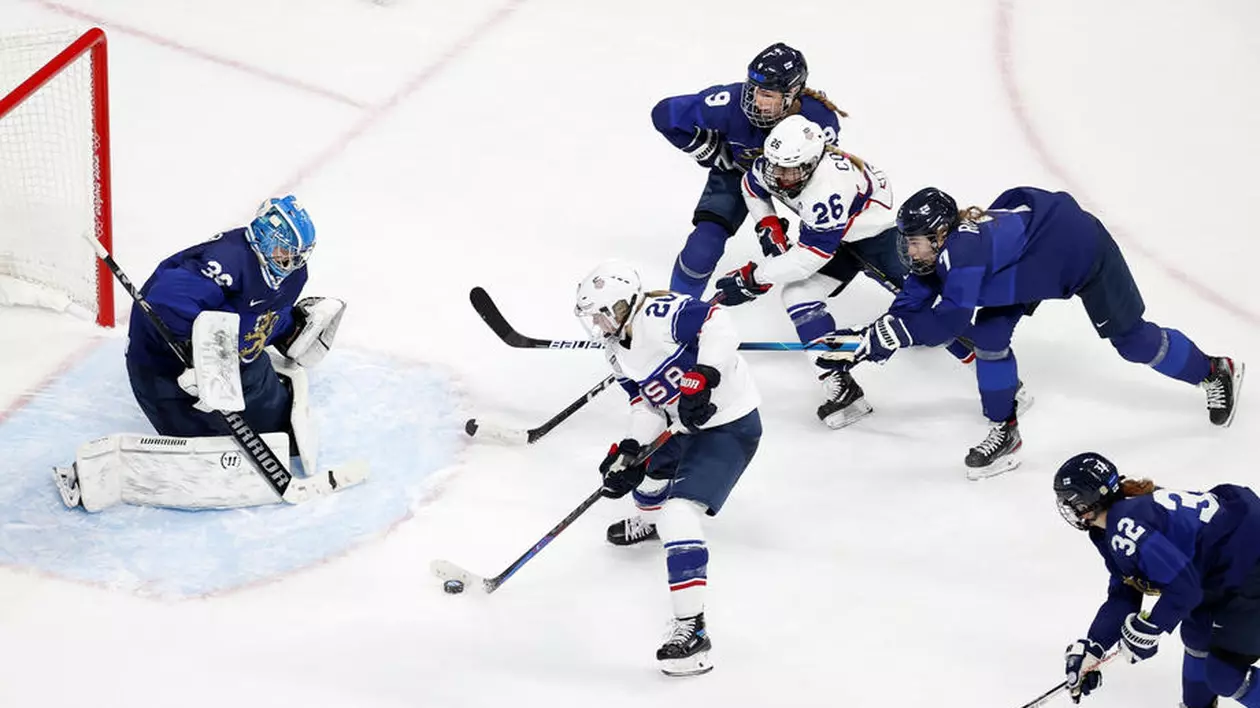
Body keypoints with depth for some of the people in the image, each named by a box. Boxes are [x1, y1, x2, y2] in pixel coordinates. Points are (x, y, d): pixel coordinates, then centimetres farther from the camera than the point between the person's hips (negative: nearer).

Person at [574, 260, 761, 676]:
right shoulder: (619, 351, 4)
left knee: (679, 513, -22)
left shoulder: (659, 315, -26)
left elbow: (719, 327, -36)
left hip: (731, 426, -10)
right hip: (685, 425, 10)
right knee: (645, 471, 34)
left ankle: (691, 629, -23)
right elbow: (645, 404, 5)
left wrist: (701, 379, -44)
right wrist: (629, 450, -10)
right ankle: (648, 522, 72)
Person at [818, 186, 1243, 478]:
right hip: (1035, 258, 8)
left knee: (1131, 338, 4)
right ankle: (1004, 431, 8)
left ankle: (1215, 372, 28)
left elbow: (947, 322, -41)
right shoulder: (936, 250, -13)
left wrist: (881, 334, -37)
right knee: (990, 333, -6)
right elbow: (911, 305, -9)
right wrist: (867, 341, -23)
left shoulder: (964, 251, -39)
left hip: (1080, 244, -8)